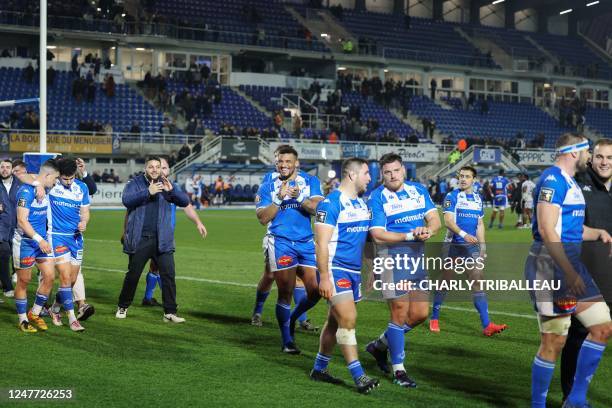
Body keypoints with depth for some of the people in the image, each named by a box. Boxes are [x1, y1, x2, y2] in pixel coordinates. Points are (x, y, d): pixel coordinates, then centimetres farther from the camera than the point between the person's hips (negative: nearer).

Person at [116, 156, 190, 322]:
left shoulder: (167, 184, 9)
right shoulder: (135, 183, 2)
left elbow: (185, 201, 1)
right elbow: (126, 200, -16)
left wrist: (171, 190, -17)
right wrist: (148, 192, -24)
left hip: (162, 239, 2)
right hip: (139, 239, -2)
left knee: (168, 275, -5)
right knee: (133, 274, 7)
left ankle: (170, 312, -1)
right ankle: (122, 307, 25)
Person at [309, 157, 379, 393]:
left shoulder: (361, 204, 14)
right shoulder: (331, 203, -12)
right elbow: (321, 243, -15)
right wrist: (324, 277, -20)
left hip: (355, 272, 8)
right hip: (336, 270, -8)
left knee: (335, 322, 13)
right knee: (348, 319, -13)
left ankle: (319, 369, 23)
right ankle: (359, 376, -12)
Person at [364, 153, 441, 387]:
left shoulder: (419, 190, 9)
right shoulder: (377, 198, -7)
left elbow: (434, 219, 5)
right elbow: (377, 235, -13)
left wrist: (428, 231, -18)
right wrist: (410, 235, -20)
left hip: (418, 256, 6)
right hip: (393, 257, -6)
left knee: (420, 314, 8)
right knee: (400, 314, -4)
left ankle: (380, 345, 29)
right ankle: (398, 370, 8)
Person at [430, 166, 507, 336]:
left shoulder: (477, 199, 12)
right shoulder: (452, 197, -5)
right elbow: (448, 221, -16)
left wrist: (482, 245, 11)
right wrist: (464, 234, -30)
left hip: (472, 246, 4)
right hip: (452, 244, -4)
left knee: (478, 282, -4)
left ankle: (487, 325, -9)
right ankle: (434, 319, 20)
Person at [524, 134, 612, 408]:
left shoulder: (569, 182, 18)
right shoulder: (553, 180, -13)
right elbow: (546, 230, -22)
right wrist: (569, 273, -25)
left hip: (570, 263, 10)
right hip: (551, 264, -10)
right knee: (554, 341, -5)